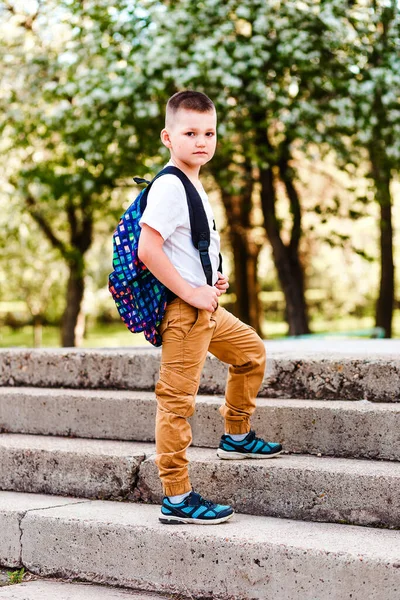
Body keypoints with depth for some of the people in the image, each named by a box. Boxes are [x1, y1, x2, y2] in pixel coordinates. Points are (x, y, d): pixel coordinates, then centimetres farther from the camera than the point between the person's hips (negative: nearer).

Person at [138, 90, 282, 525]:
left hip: (205, 307, 10)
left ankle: (236, 437, 40)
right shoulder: (168, 186, -15)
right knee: (177, 399, -8)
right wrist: (189, 291, -20)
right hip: (182, 310, -10)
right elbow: (148, 249, -24)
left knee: (251, 351, 25)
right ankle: (176, 499, -5)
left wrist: (211, 282, 11)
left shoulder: (192, 185, 15)